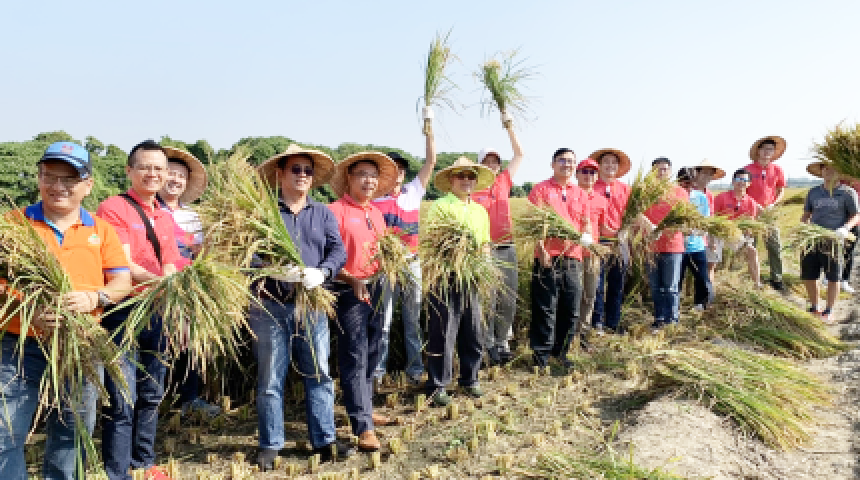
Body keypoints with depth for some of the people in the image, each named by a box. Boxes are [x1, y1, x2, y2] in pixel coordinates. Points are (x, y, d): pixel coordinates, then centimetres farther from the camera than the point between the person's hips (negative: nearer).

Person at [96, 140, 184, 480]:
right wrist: (159, 282, -31)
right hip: (122, 312, -7)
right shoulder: (113, 208, -7)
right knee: (123, 400, -5)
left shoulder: (166, 218, 14)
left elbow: (169, 267, 12)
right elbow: (123, 264, -17)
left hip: (157, 314, 7)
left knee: (151, 396, 16)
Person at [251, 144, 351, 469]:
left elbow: (338, 251, 1)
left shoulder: (323, 214, 12)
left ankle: (324, 441, 19)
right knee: (270, 379, 6)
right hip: (270, 306, -3)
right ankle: (270, 445, 18)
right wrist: (272, 270, -23)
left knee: (319, 375, 8)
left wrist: (322, 272, -18)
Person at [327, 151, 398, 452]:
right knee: (355, 358, -4)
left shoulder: (376, 213, 13)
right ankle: (363, 427, -1)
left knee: (371, 355, 16)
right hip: (349, 291, -7)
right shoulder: (336, 210, -10)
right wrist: (351, 280, -23)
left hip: (375, 289, 8)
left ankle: (364, 409, 32)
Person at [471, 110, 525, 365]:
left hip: (507, 248, 5)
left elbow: (519, 155, 16)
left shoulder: (504, 182, 11)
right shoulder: (472, 189, -2)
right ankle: (488, 345, 9)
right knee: (488, 300, -2)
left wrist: (509, 127, 10)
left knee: (508, 300, 8)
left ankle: (502, 342, 20)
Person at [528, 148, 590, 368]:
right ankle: (541, 353, 9)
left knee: (572, 310, 9)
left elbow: (585, 224, 18)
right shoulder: (541, 189, 2)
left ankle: (560, 351, 23)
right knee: (545, 309, -2)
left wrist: (585, 237, -4)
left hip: (573, 258, 5)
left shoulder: (580, 193, 17)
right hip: (548, 258, -5)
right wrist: (541, 250, -14)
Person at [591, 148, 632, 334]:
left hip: (620, 242, 4)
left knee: (617, 287, 9)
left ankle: (613, 325, 20)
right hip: (598, 242, -4)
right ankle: (597, 324, 6)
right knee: (597, 286, -5)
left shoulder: (625, 189, 13)